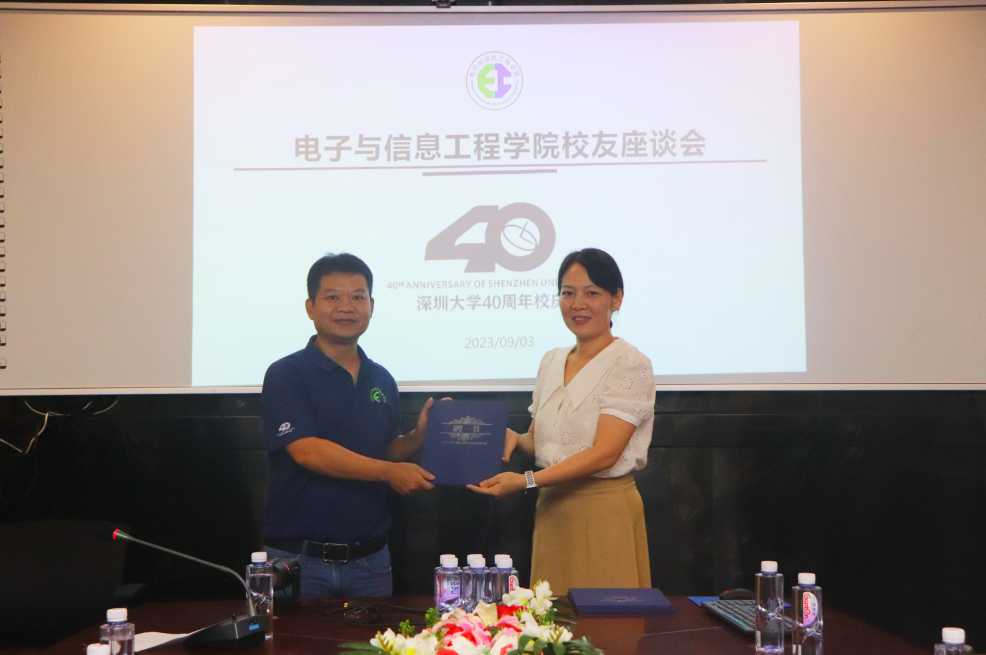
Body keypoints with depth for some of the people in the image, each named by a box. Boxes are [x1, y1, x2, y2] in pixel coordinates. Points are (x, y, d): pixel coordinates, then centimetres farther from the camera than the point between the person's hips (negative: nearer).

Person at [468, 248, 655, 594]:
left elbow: (604, 453, -18)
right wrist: (514, 438, -6)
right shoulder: (551, 361, 11)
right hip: (551, 508, 6)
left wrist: (525, 481, -22)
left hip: (605, 511, -6)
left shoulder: (631, 365, -10)